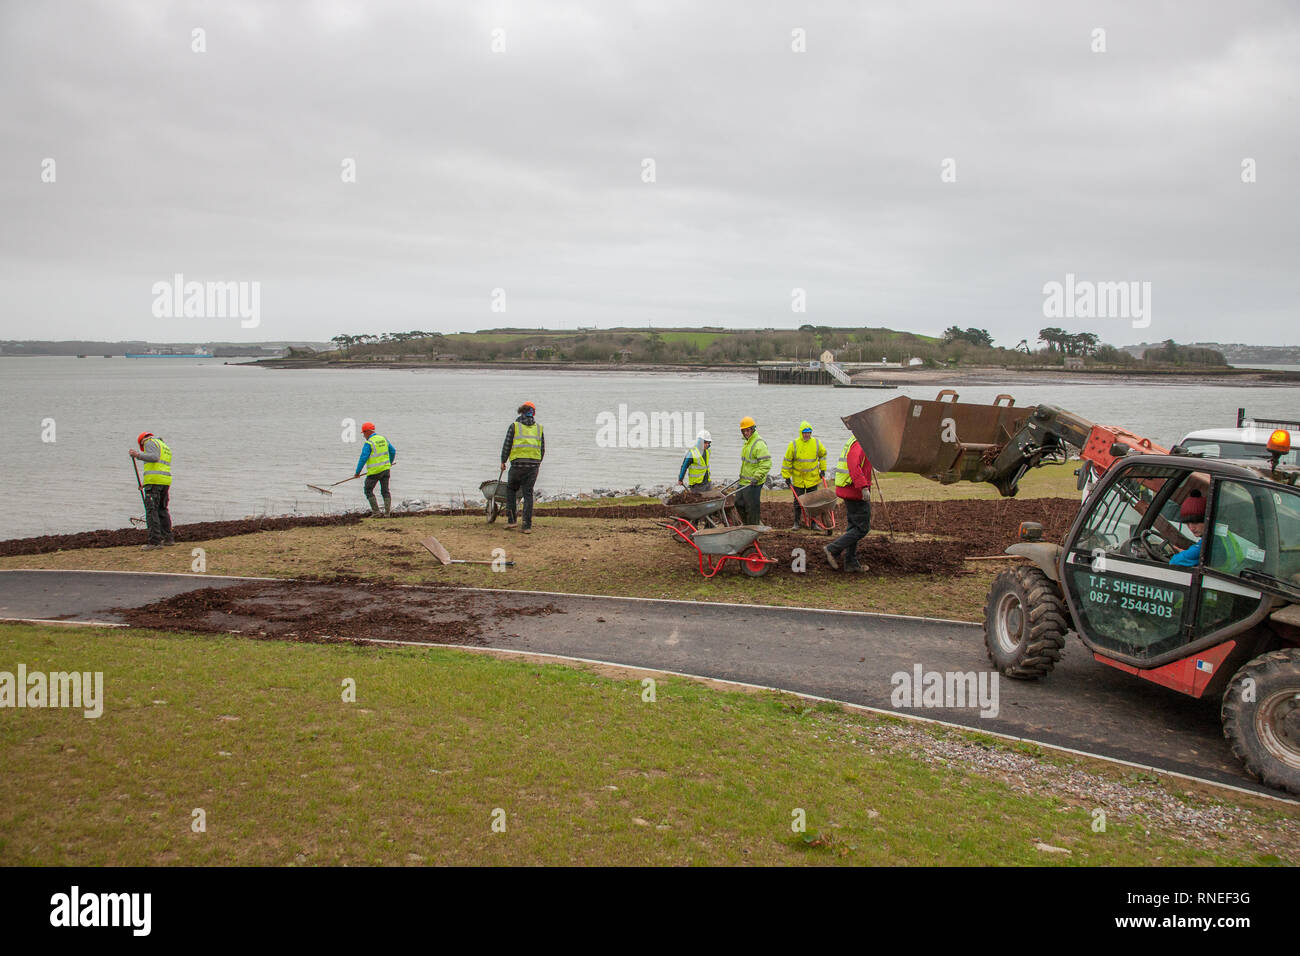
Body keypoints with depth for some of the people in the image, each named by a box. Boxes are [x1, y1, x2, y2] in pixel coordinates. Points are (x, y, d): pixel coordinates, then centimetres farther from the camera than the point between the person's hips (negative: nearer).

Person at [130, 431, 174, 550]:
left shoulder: (150, 443, 3)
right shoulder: (165, 447, 28)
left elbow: (154, 457, -17)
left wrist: (139, 455, -21)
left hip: (154, 480, -8)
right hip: (166, 482, 8)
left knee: (151, 510, -10)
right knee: (162, 509, 15)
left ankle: (155, 541, -16)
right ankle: (168, 538, 15)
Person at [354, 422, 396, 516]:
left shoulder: (369, 443, -14)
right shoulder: (383, 439, 7)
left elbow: (363, 459, -16)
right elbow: (393, 450, 15)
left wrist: (357, 472, -8)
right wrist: (390, 462, 31)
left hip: (374, 471, -6)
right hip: (385, 469, 6)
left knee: (368, 491, 8)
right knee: (385, 491, 10)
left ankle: (376, 511, 0)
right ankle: (387, 512, 2)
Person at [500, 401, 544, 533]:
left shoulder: (514, 426, 1)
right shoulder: (538, 428, 9)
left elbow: (507, 446, -1)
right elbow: (543, 449, 12)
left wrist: (503, 461, 11)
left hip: (517, 464, -2)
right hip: (533, 464, 2)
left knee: (511, 489, 18)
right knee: (528, 494, 5)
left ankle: (512, 520, 9)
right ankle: (527, 526, 0)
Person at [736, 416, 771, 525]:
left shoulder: (759, 444, -19)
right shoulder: (747, 442, 14)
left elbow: (766, 463, -24)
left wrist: (757, 477, -26)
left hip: (753, 483, -10)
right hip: (744, 481, 10)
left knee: (752, 507, -3)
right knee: (739, 503, 17)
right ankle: (746, 524, 32)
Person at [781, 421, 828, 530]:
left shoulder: (816, 443, -3)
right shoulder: (794, 445, -9)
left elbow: (823, 455, 16)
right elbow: (787, 461, -2)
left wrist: (823, 470, 12)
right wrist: (787, 477, -2)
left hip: (813, 479, 1)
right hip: (798, 479, -1)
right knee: (798, 501, 4)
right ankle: (797, 523, 14)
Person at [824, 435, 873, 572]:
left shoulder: (851, 443, 16)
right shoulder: (859, 445, -18)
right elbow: (854, 467, -31)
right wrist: (864, 487, -37)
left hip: (847, 491, 10)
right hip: (856, 493, -10)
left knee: (854, 527, 15)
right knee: (862, 528, -4)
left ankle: (851, 562, 18)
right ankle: (833, 549, -5)